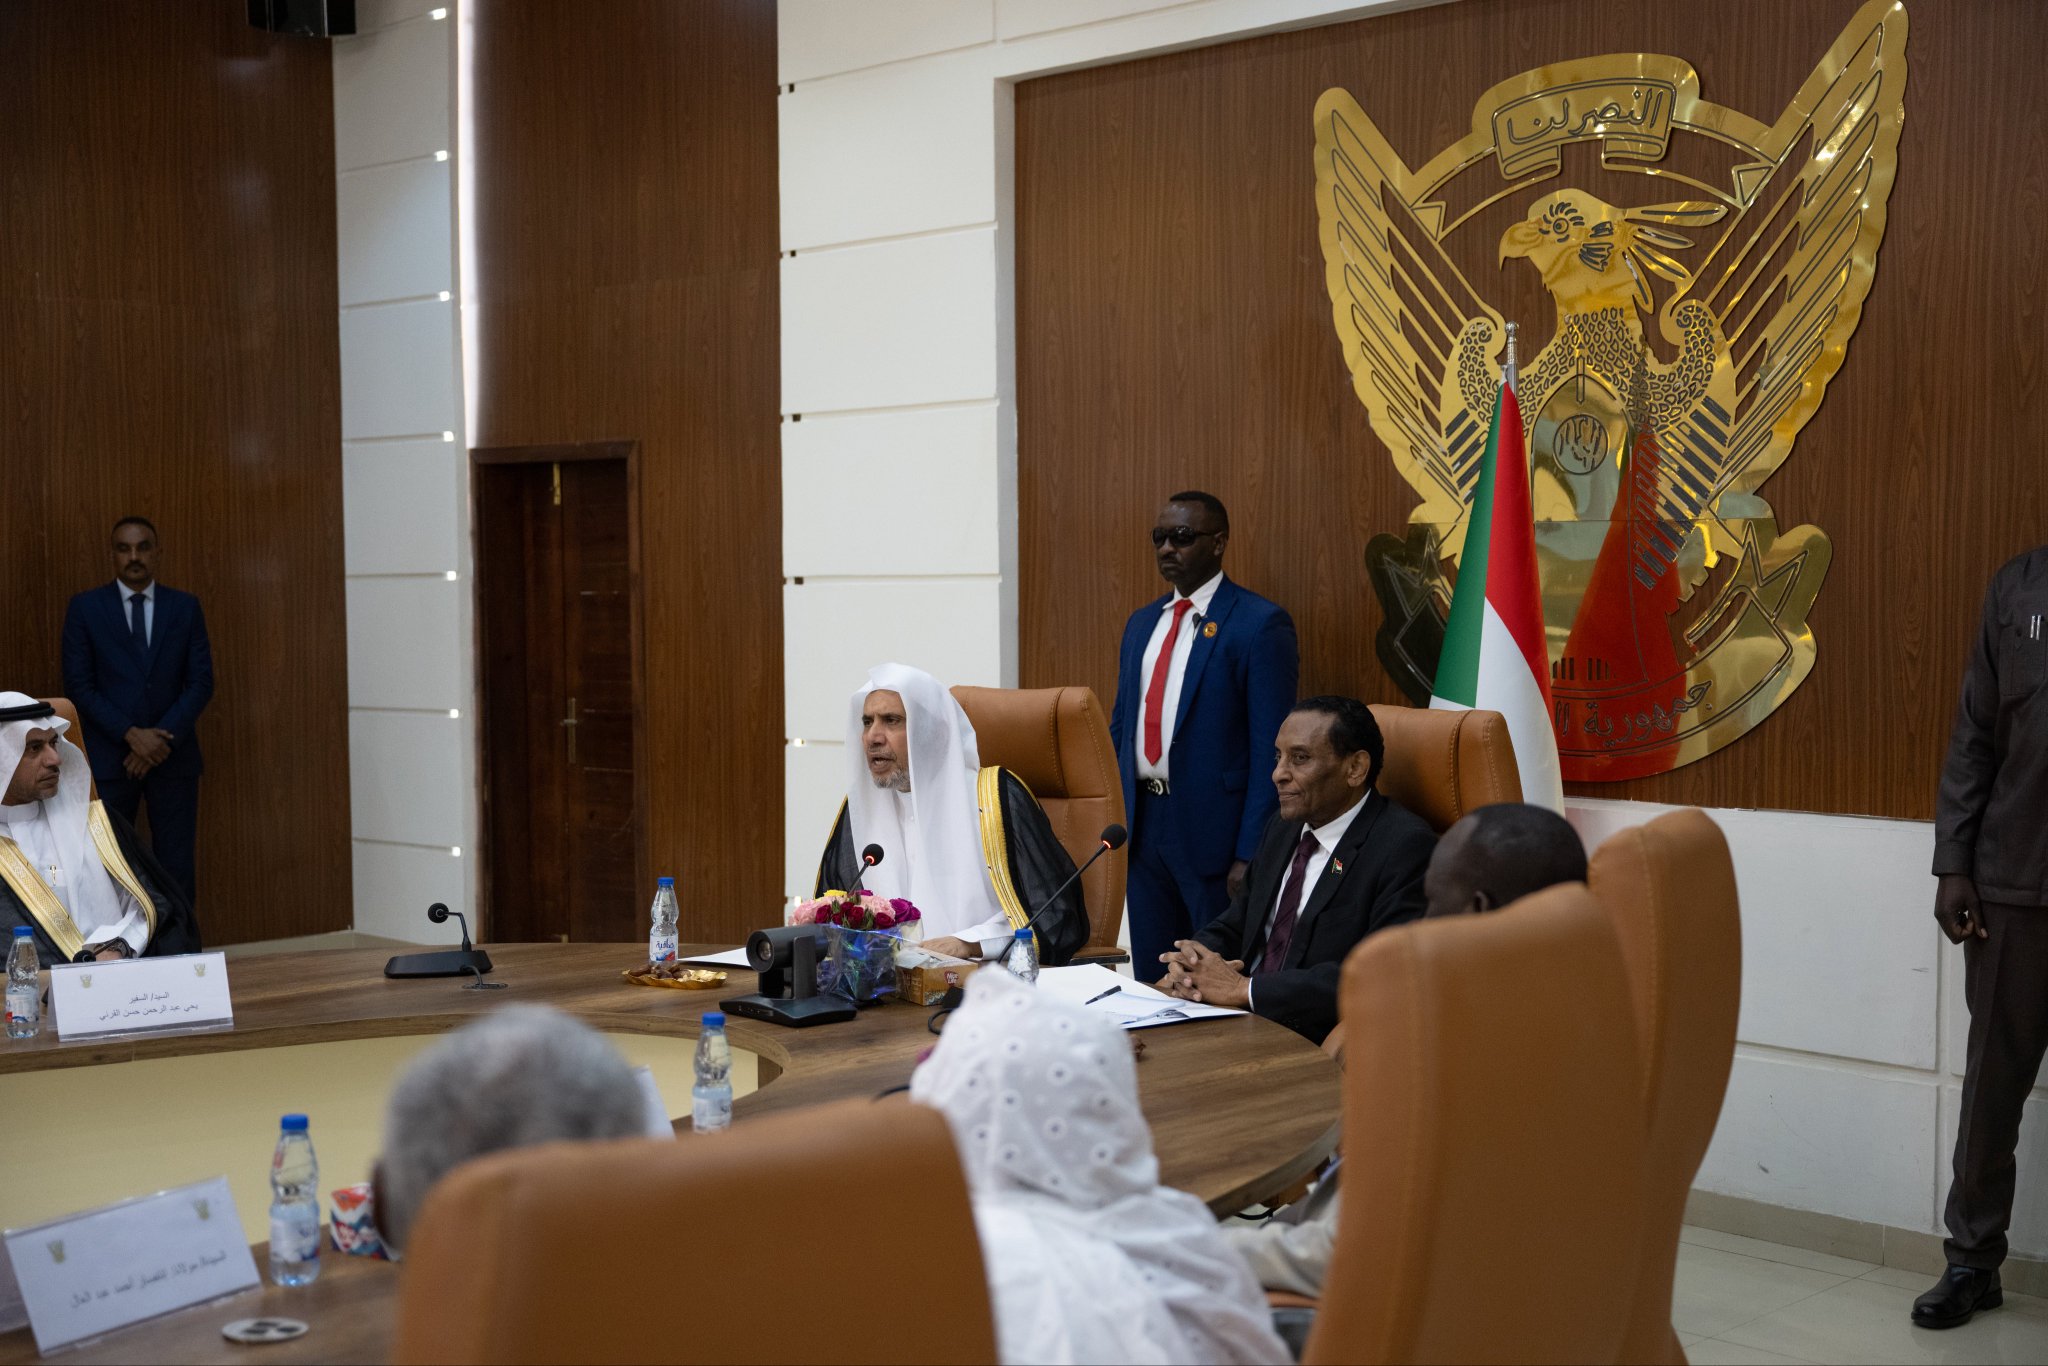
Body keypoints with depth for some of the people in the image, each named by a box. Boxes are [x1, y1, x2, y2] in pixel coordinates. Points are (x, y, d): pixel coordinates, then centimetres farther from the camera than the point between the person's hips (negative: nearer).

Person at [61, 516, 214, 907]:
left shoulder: (186, 607, 7)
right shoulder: (85, 608, 3)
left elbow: (201, 682, 2)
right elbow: (78, 685, -3)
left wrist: (163, 738, -10)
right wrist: (131, 735, -13)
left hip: (173, 757, 1)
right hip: (108, 757, -1)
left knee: (178, 867, 0)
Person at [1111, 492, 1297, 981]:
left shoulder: (1260, 624, -8)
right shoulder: (1142, 623, 14)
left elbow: (1271, 750, -12)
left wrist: (1251, 854, -17)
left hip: (1215, 830, -6)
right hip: (1144, 825, 7)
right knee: (1150, 982, 13)